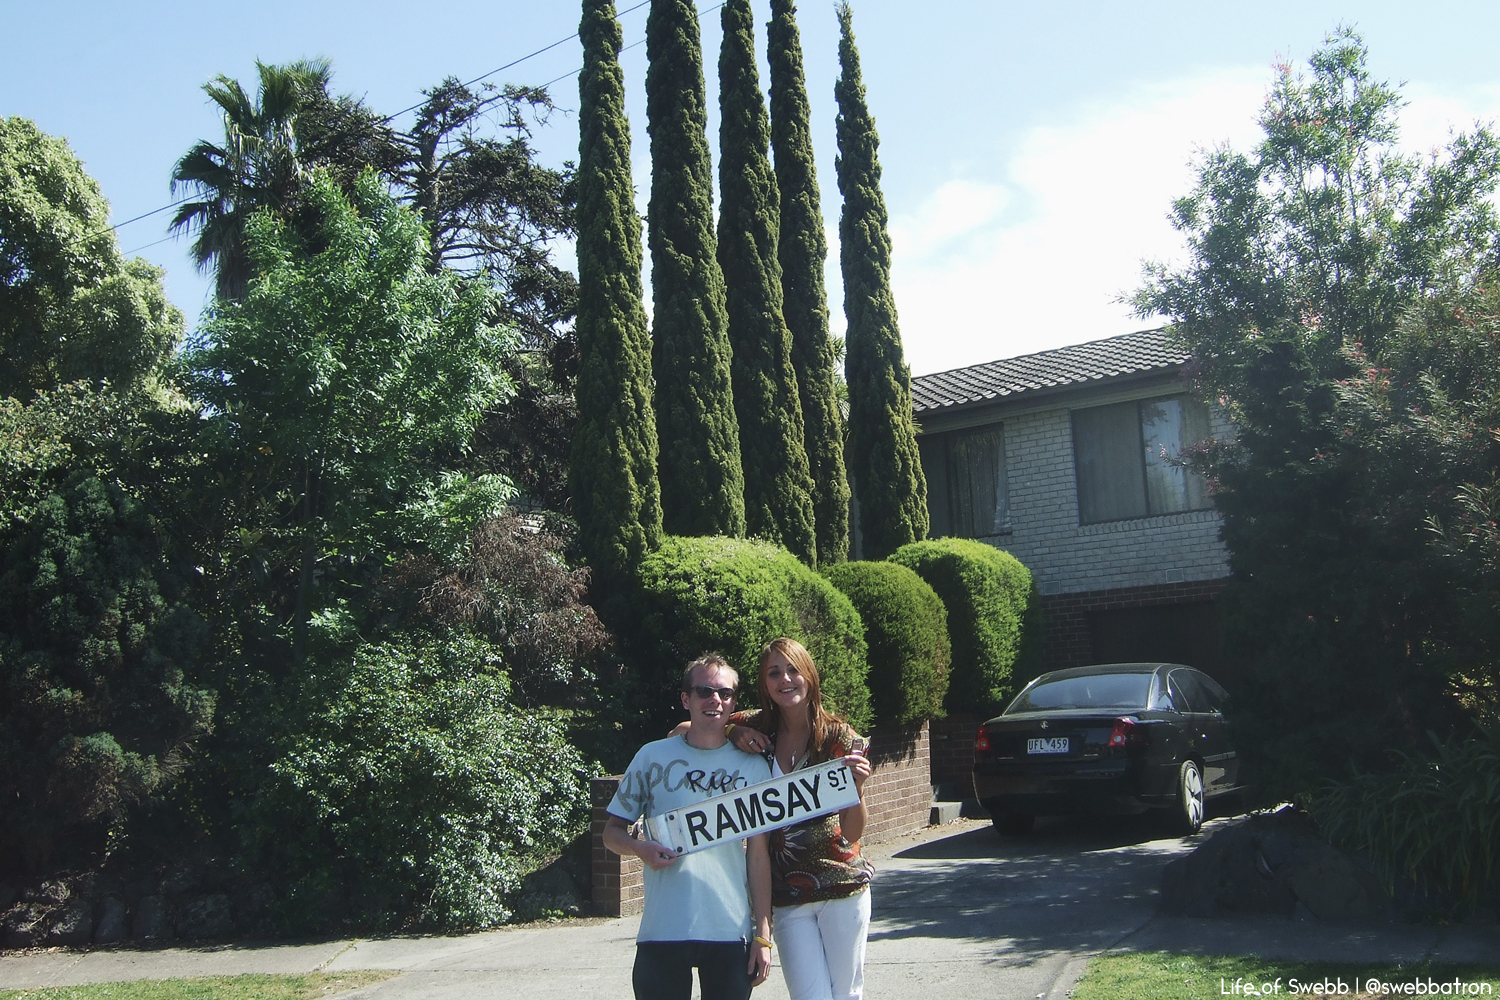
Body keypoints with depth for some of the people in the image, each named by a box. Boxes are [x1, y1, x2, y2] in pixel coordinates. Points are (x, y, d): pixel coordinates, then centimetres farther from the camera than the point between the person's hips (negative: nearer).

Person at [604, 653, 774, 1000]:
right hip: (662, 933, -1)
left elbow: (758, 855, 5)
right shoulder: (653, 757, 2)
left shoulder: (753, 767, 5)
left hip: (732, 933, 1)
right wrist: (640, 848, -14)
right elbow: (612, 831, 7)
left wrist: (763, 935, 1)